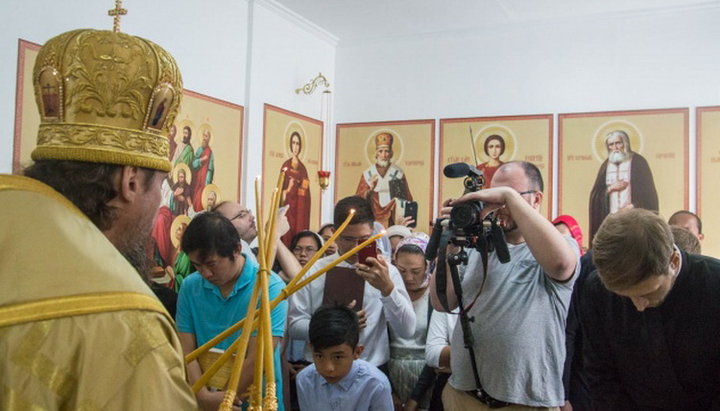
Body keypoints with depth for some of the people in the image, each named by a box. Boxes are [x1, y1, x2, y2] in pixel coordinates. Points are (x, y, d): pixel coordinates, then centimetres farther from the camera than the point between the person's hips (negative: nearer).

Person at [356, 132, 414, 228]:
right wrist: (369, 190, -16)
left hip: (394, 219, 0)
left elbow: (407, 200, 7)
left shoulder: (398, 173, 2)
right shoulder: (367, 174, 3)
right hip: (374, 219, 1)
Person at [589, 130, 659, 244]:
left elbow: (648, 191, -2)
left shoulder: (638, 162, 2)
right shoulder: (606, 165, 14)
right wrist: (610, 189, -7)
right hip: (611, 215, 3)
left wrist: (635, 206, -14)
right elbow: (596, 193, 11)